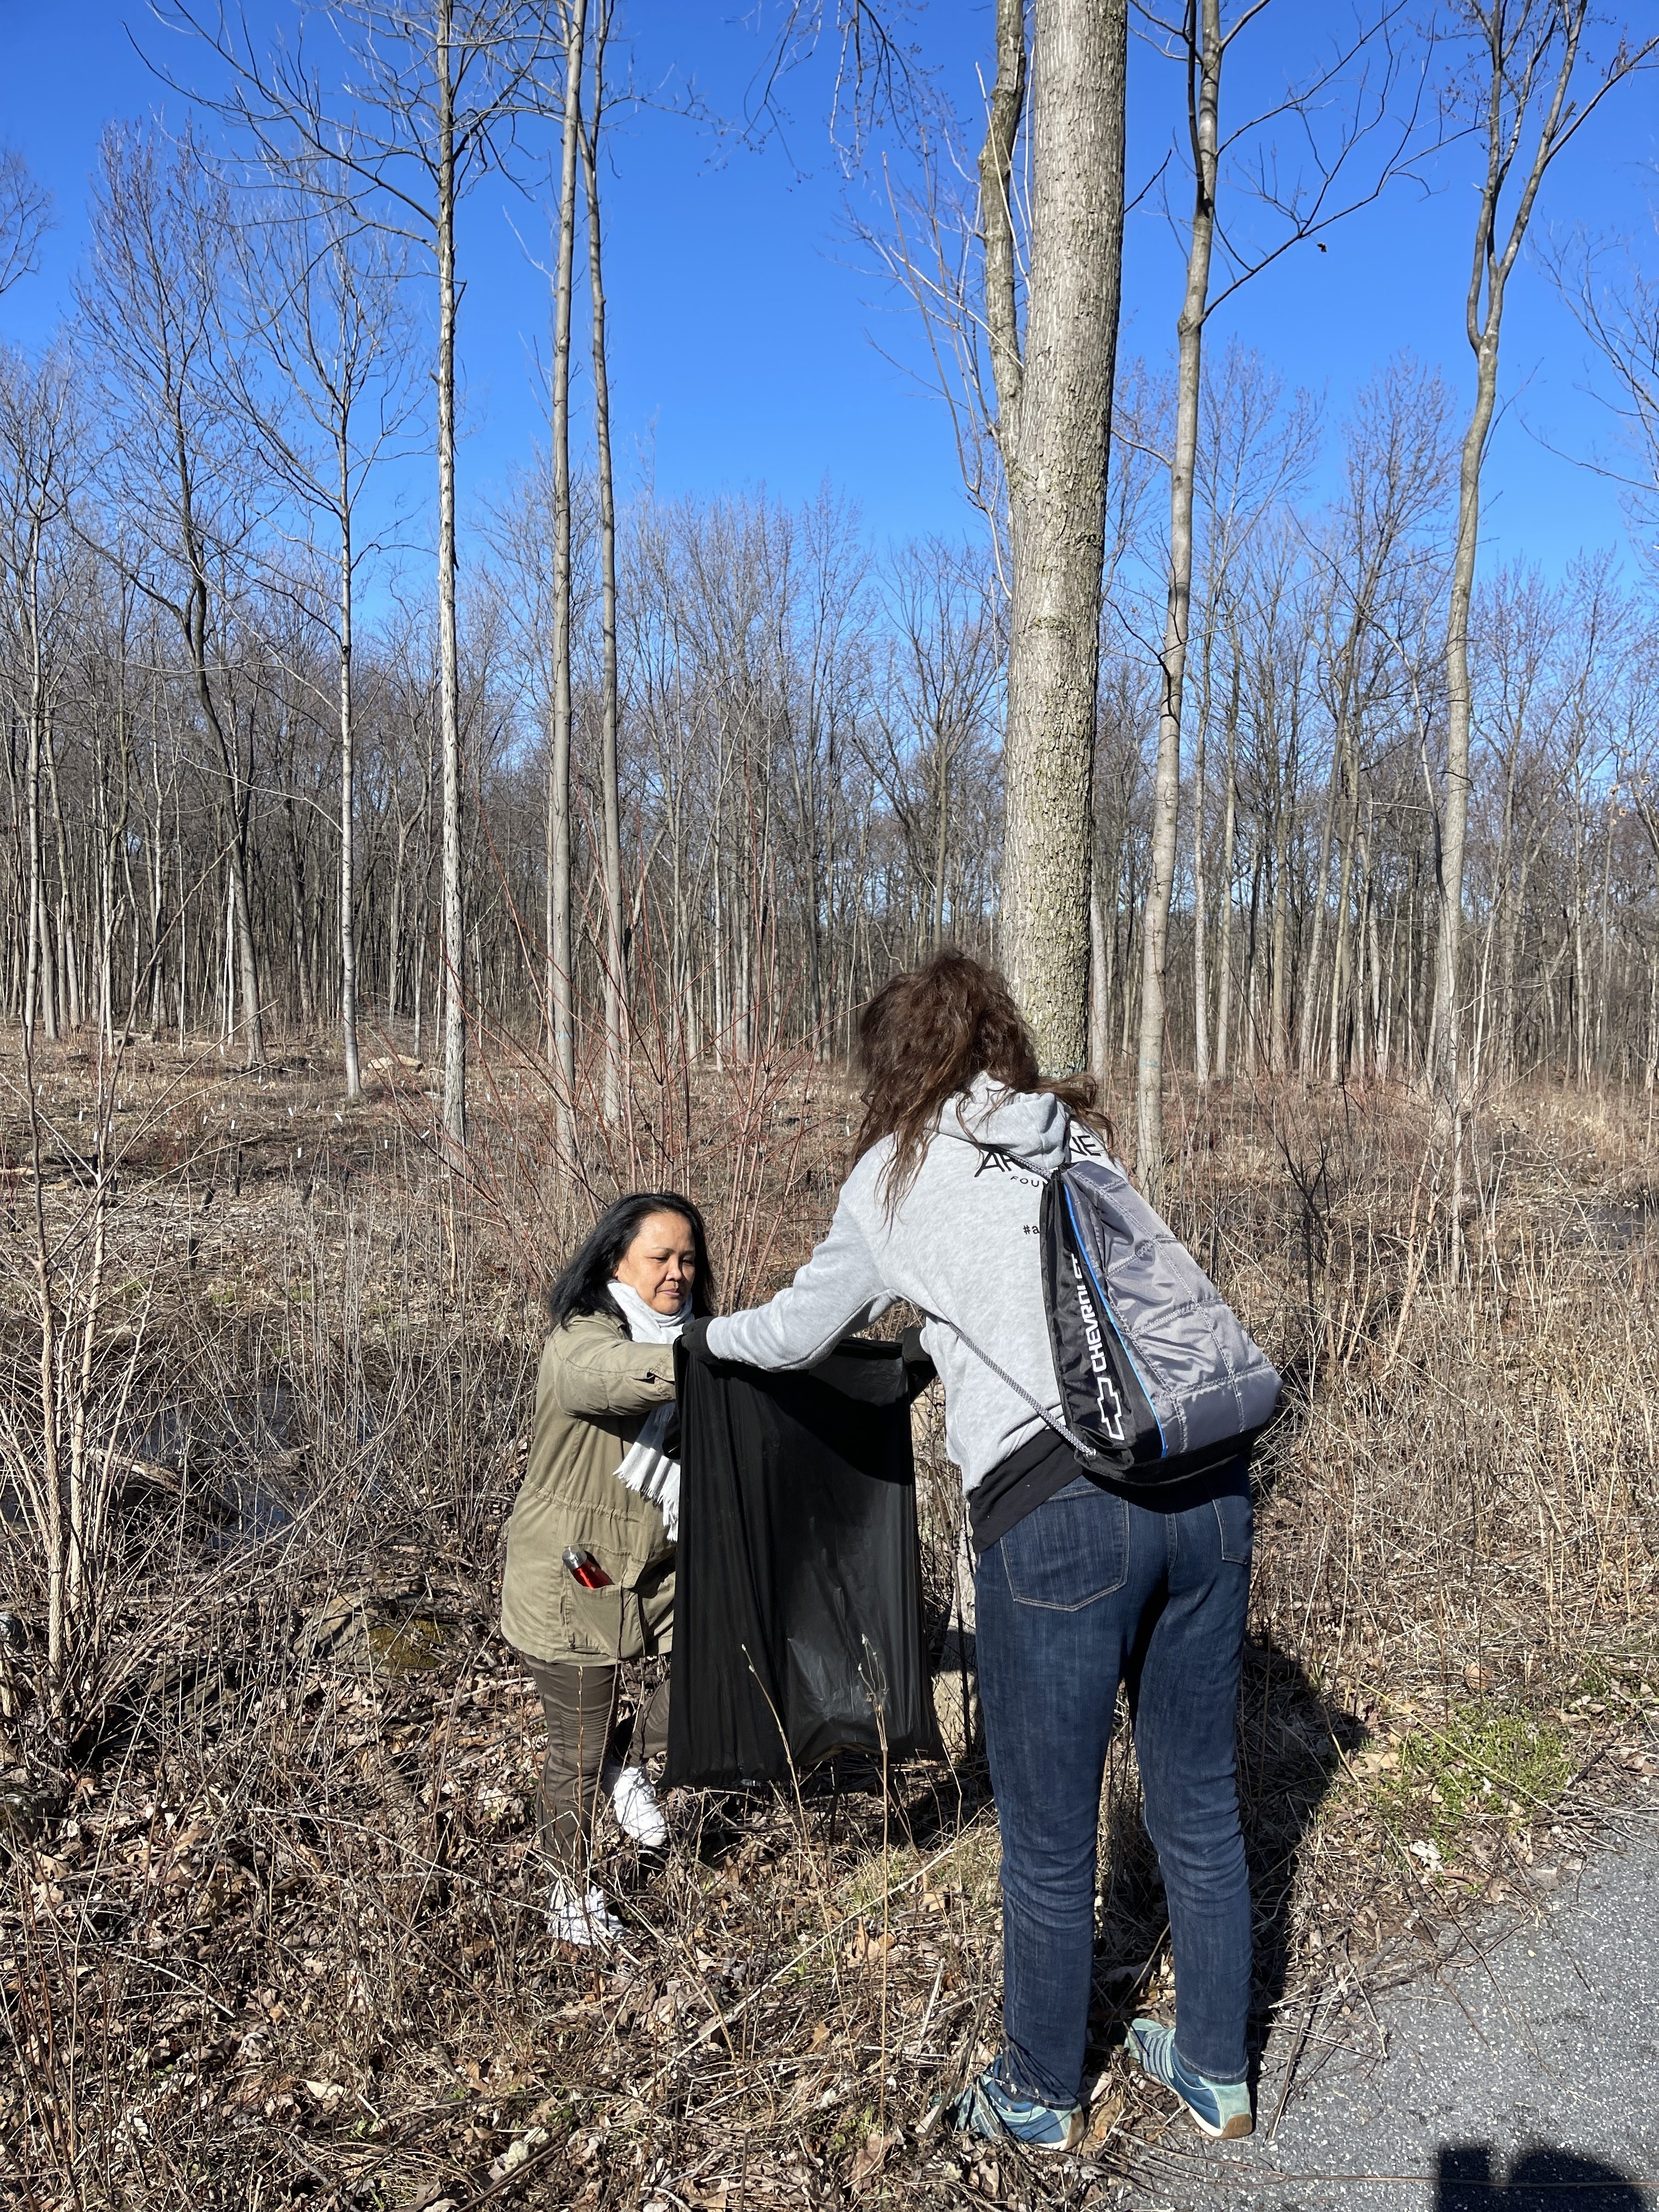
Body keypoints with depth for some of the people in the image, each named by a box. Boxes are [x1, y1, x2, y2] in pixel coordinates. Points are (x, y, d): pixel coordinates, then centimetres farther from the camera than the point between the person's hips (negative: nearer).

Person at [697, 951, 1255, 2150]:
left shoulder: (897, 1175, 8)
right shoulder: (1083, 1142, 21)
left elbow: (797, 1332, 20)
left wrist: (708, 1336, 40)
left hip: (1058, 1509, -5)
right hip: (1208, 1480, 6)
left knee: (1050, 1841, 15)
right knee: (1201, 1807, 22)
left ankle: (1042, 2097, 36)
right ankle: (1216, 2072, 41)